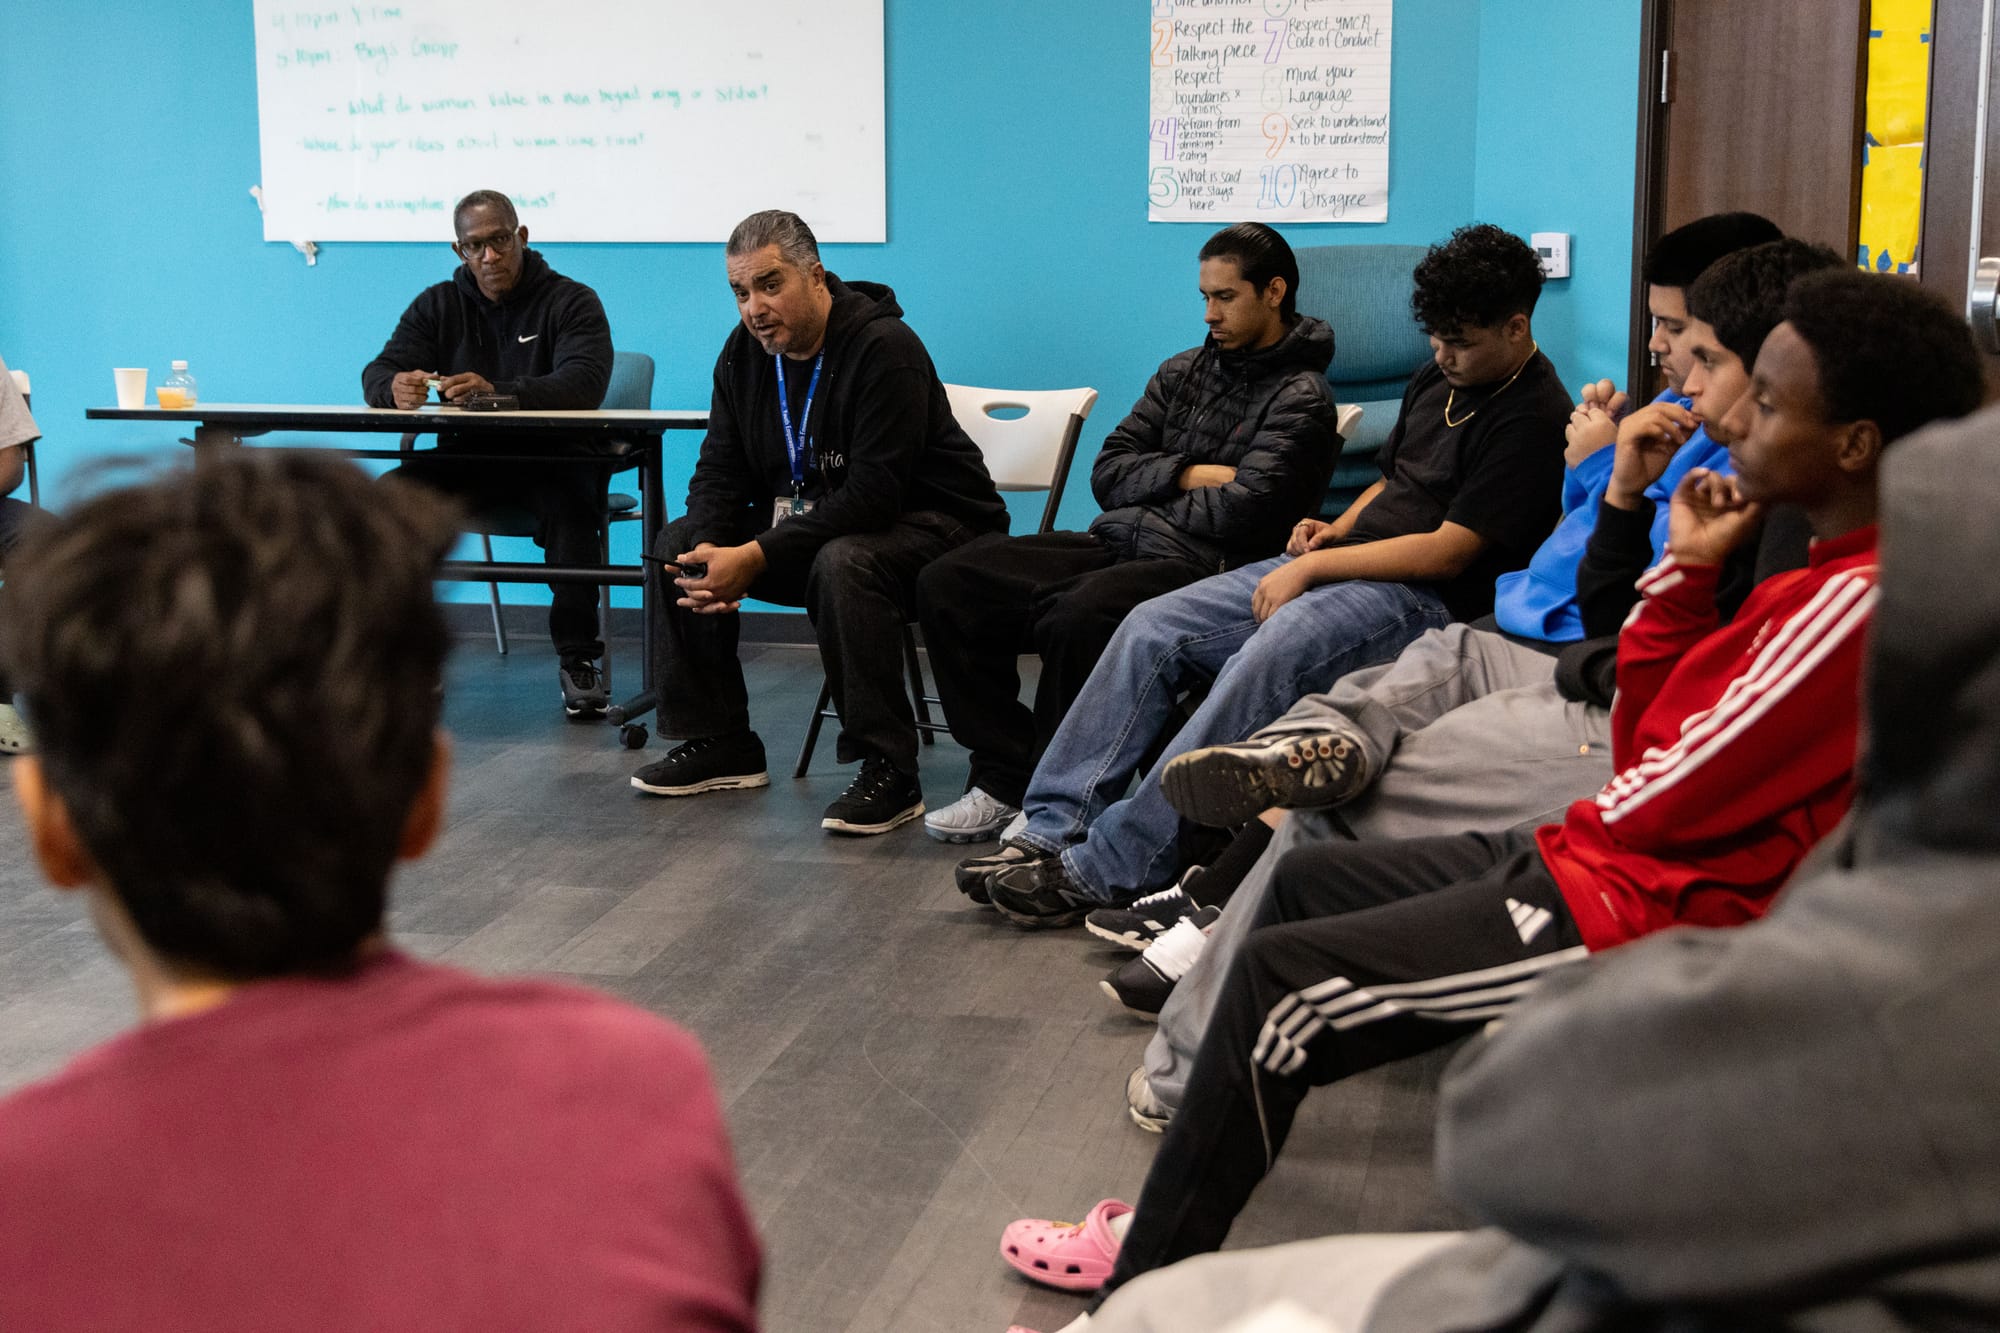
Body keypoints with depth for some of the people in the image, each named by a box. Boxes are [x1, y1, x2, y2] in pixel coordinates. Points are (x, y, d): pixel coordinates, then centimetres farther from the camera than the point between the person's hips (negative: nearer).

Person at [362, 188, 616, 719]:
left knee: (571, 509, -37)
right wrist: (395, 387, -28)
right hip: (467, 457, 4)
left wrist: (497, 391, -39)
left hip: (551, 457, -4)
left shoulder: (571, 301, -2)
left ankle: (577, 660, -26)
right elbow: (377, 374, 1)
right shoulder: (438, 305, 11)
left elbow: (584, 384, -21)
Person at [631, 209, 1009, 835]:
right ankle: (717, 743, 3)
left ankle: (889, 773, -29)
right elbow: (720, 472, 3)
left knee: (843, 562, -39)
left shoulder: (886, 349, -23)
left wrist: (756, 558, -32)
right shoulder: (744, 352, 2)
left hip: (923, 522, -8)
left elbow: (873, 495, -30)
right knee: (679, 543, -5)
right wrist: (709, 550, -20)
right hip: (810, 519, 8)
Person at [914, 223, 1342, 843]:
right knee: (948, 582, -9)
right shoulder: (1182, 371, 20)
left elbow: (1242, 512, -14)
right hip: (1116, 542, 8)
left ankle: (1031, 795, -17)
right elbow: (1108, 473, 13)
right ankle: (1005, 772, -7)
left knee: (1078, 616, -38)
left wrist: (1151, 490, 0)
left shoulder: (1301, 398, -1)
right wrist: (1188, 476, -2)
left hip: (1201, 566, -7)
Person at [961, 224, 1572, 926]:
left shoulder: (1534, 418, -11)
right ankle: (1054, 827, -9)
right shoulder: (1440, 378, 16)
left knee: (1266, 659, -35)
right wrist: (1335, 530, 8)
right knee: (1152, 628, -7)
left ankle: (1103, 870, -32)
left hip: (1423, 597, -9)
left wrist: (1312, 567, -13)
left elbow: (1448, 551, -16)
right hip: (1338, 565, 9)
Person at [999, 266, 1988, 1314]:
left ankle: (1144, 1289, 1)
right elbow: (1640, 736, 10)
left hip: (1645, 908, -11)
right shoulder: (1838, 568, 10)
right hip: (1599, 857, 11)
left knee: (1282, 976, -13)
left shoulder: (1863, 602, -22)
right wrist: (1688, 568, 0)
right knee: (1304, 880, 16)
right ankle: (1179, 1217, 19)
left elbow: (1654, 800, -21)